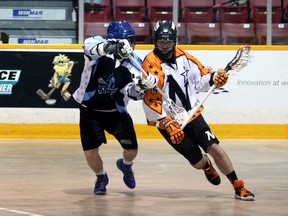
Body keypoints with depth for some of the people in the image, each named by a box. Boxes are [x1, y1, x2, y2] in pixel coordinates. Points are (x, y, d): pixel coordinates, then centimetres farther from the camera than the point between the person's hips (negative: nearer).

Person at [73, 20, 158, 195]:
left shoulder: (134, 62, -11)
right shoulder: (100, 48, -21)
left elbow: (131, 92, -21)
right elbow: (90, 46, -47)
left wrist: (141, 86, -44)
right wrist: (110, 47, -66)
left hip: (116, 111, 3)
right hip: (90, 110, -3)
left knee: (132, 150, 0)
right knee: (90, 153, -9)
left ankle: (126, 165, 40)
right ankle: (101, 177, 27)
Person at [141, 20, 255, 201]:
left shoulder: (184, 57, 0)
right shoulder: (151, 64, -18)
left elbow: (200, 79, 12)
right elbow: (150, 100, -22)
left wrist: (213, 78, -10)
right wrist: (167, 123, -27)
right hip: (167, 120, -4)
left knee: (214, 147, -9)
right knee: (197, 161, -2)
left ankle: (239, 187, 2)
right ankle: (206, 165, 36)